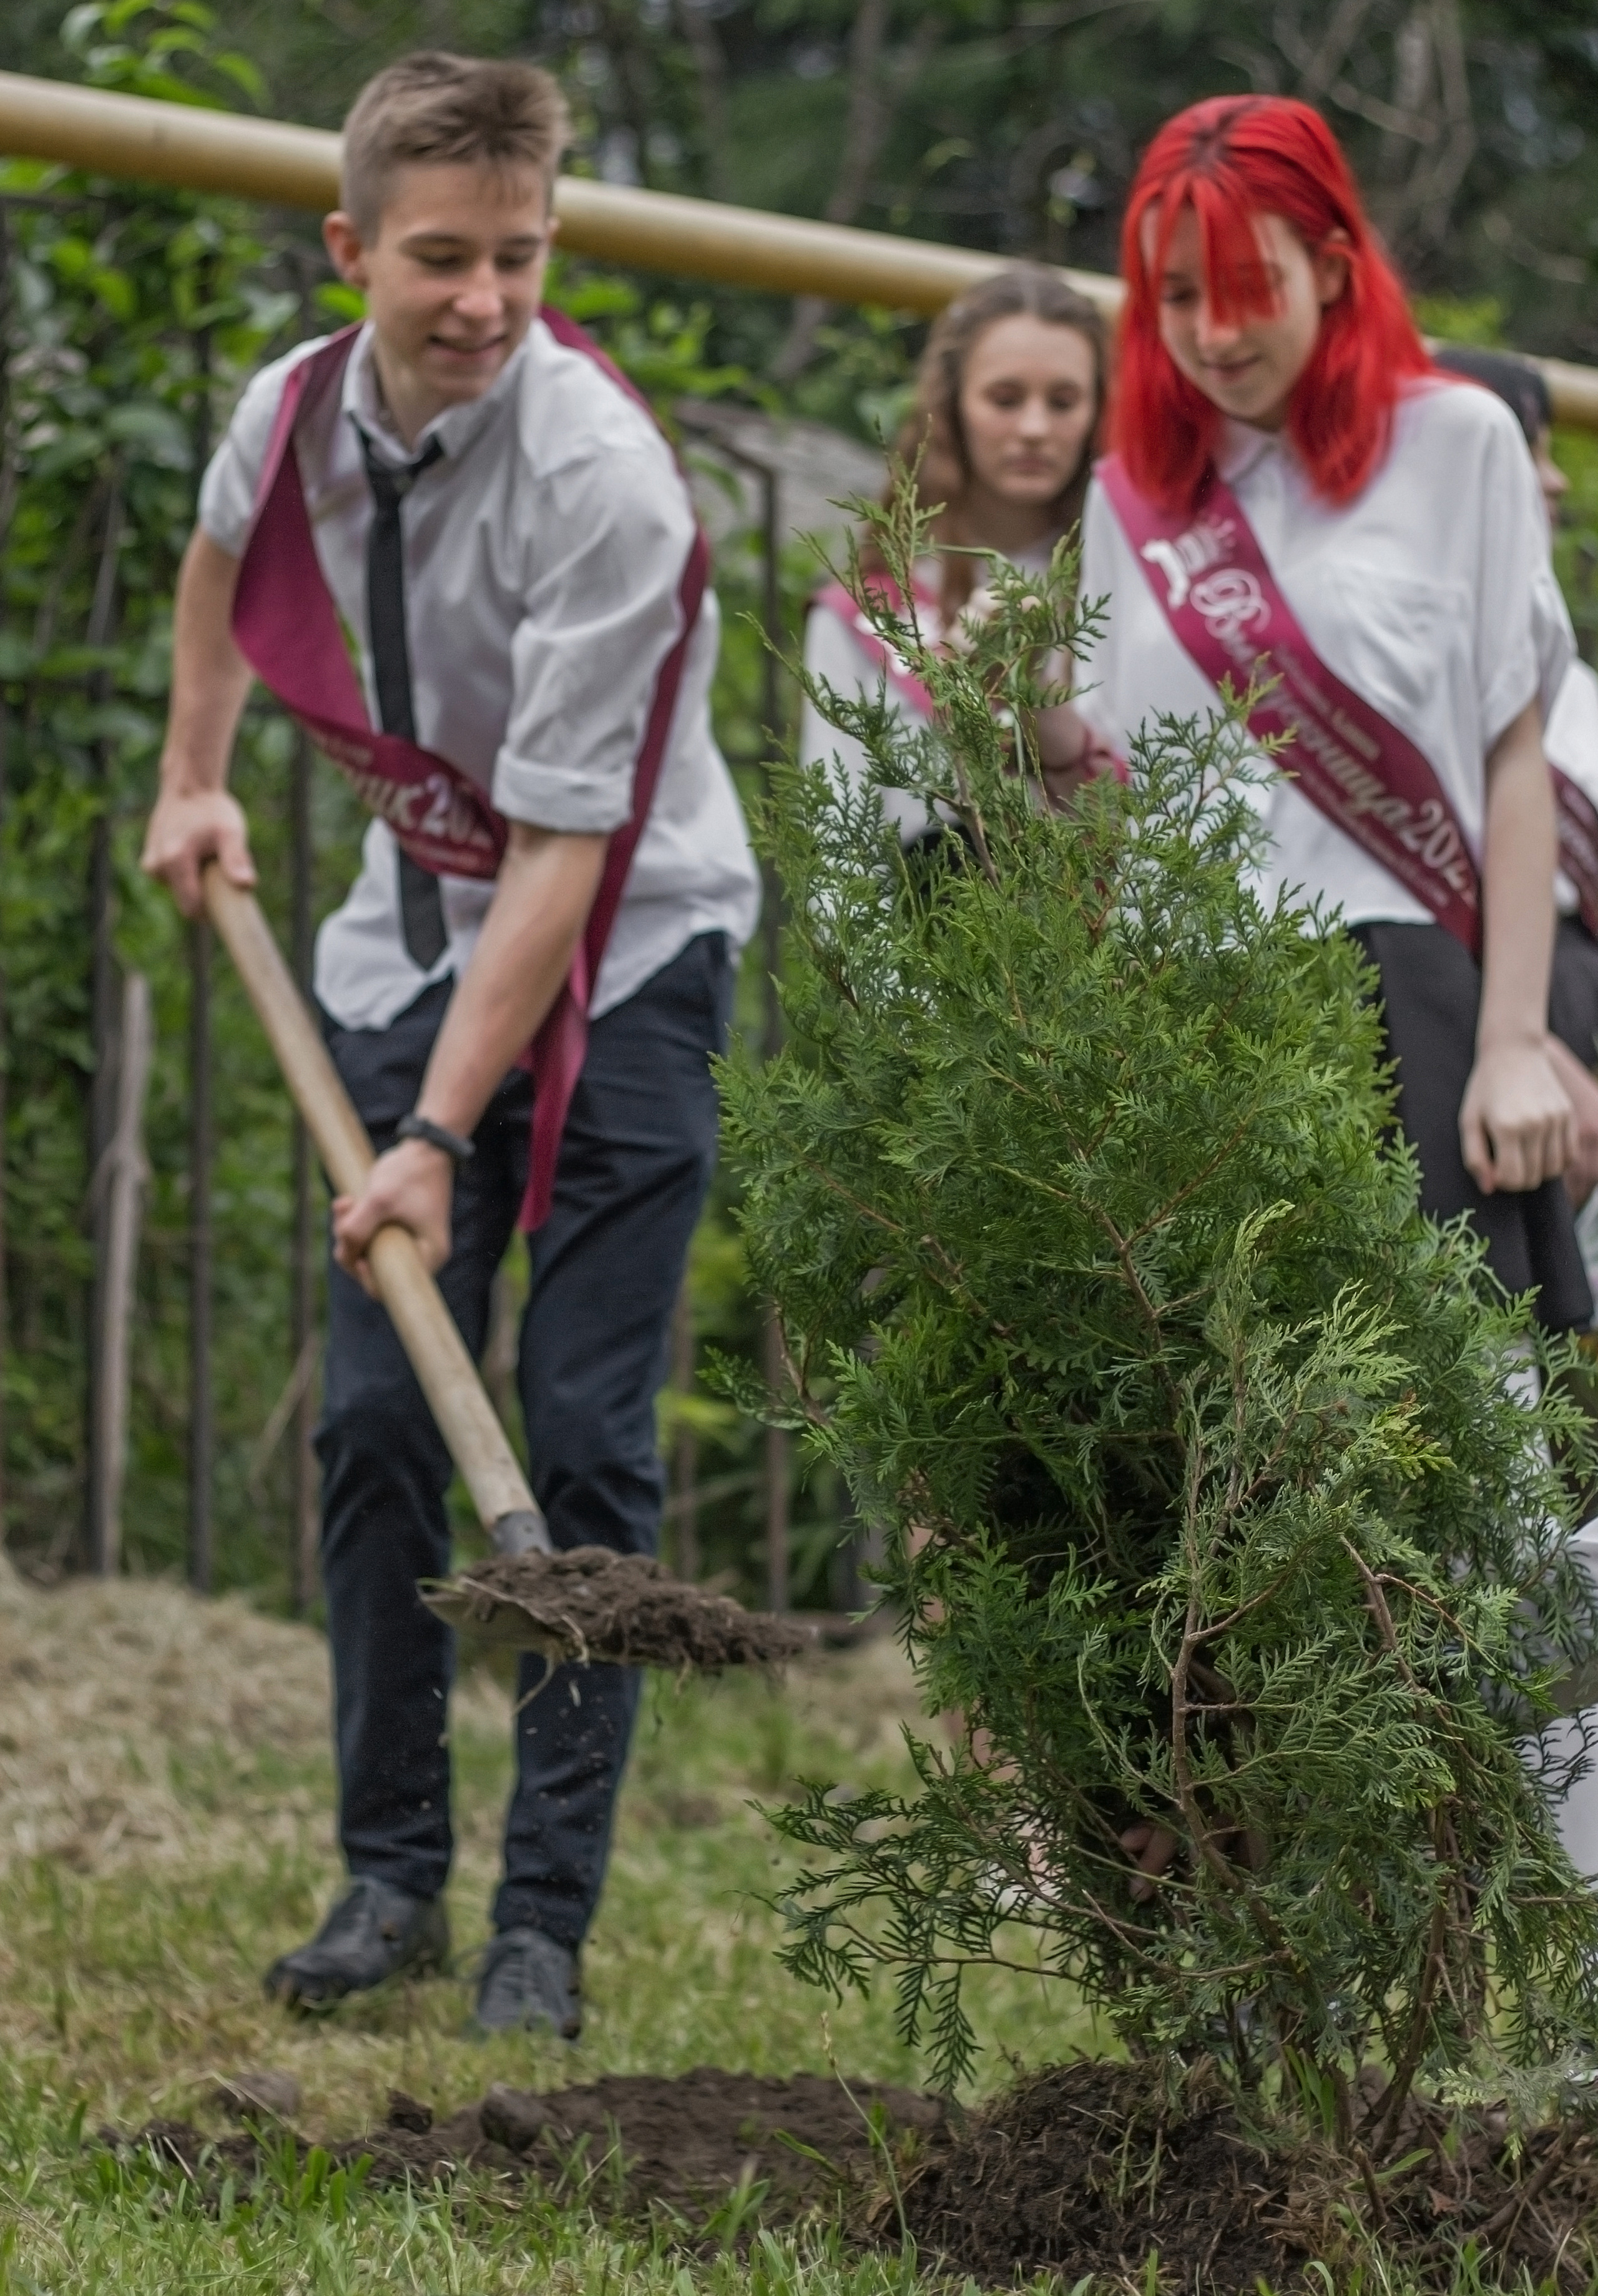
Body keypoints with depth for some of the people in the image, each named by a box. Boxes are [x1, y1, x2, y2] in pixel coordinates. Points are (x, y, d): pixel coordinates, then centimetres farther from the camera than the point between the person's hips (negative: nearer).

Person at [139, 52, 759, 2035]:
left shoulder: (601, 481, -27)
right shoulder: (294, 414, -8)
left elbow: (562, 855, -28)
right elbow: (223, 554, 21)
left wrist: (443, 1140, -30)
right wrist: (192, 778, 21)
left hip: (618, 959, -5)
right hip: (412, 943, 5)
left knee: (585, 1437, -9)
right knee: (374, 1414, 1)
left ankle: (546, 1920, -3)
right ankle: (391, 1871, 12)